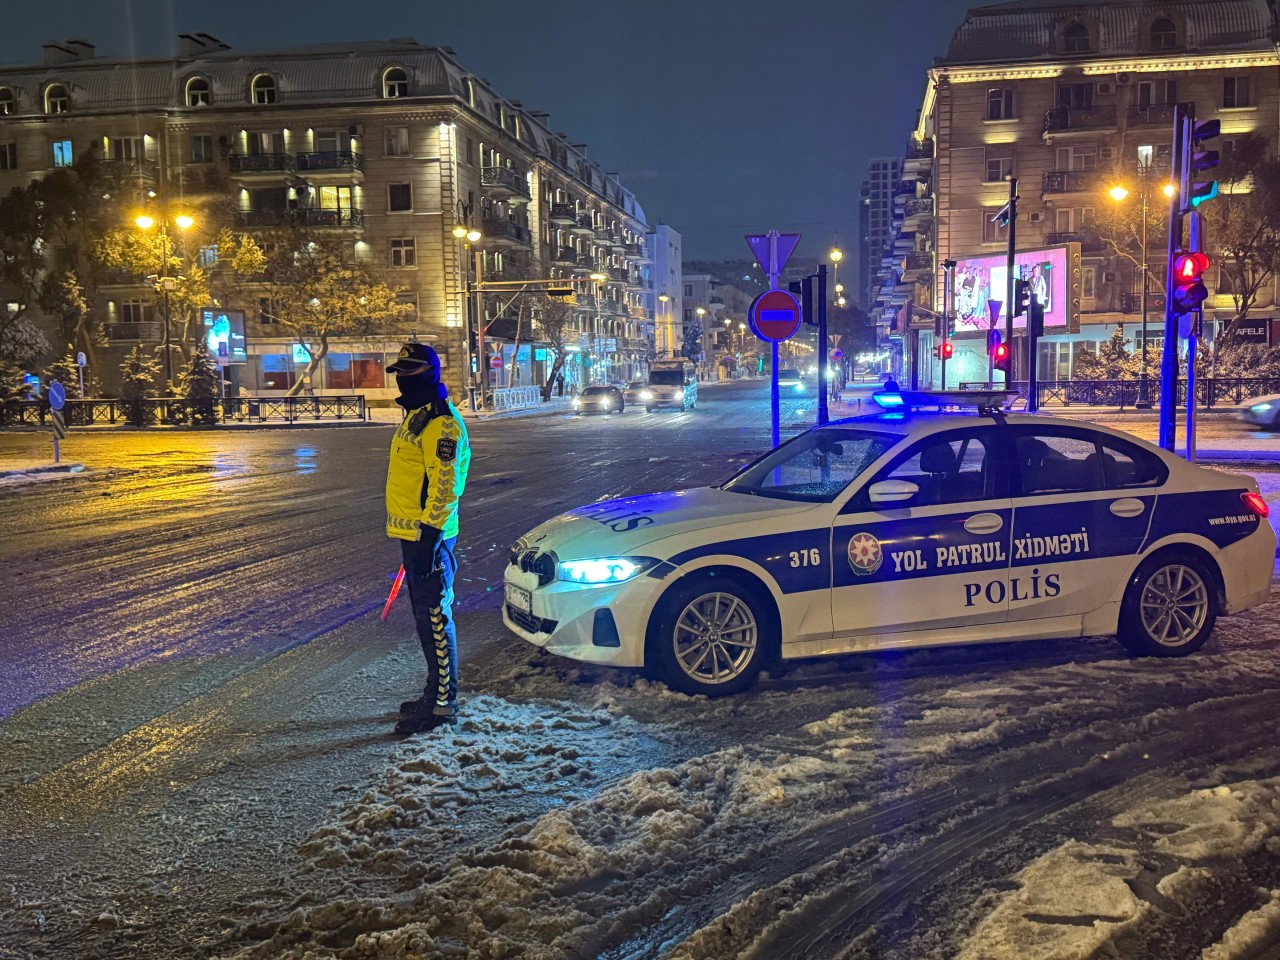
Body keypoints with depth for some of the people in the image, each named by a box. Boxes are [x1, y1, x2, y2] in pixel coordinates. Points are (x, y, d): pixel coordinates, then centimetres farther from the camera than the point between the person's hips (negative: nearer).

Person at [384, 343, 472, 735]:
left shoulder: (440, 421, -16)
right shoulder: (417, 416, 18)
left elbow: (444, 483, -22)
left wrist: (429, 535, -24)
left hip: (427, 535, -11)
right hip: (412, 533, 11)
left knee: (435, 618, -5)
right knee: (425, 617, 17)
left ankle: (442, 705, 3)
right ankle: (435, 693, 28)